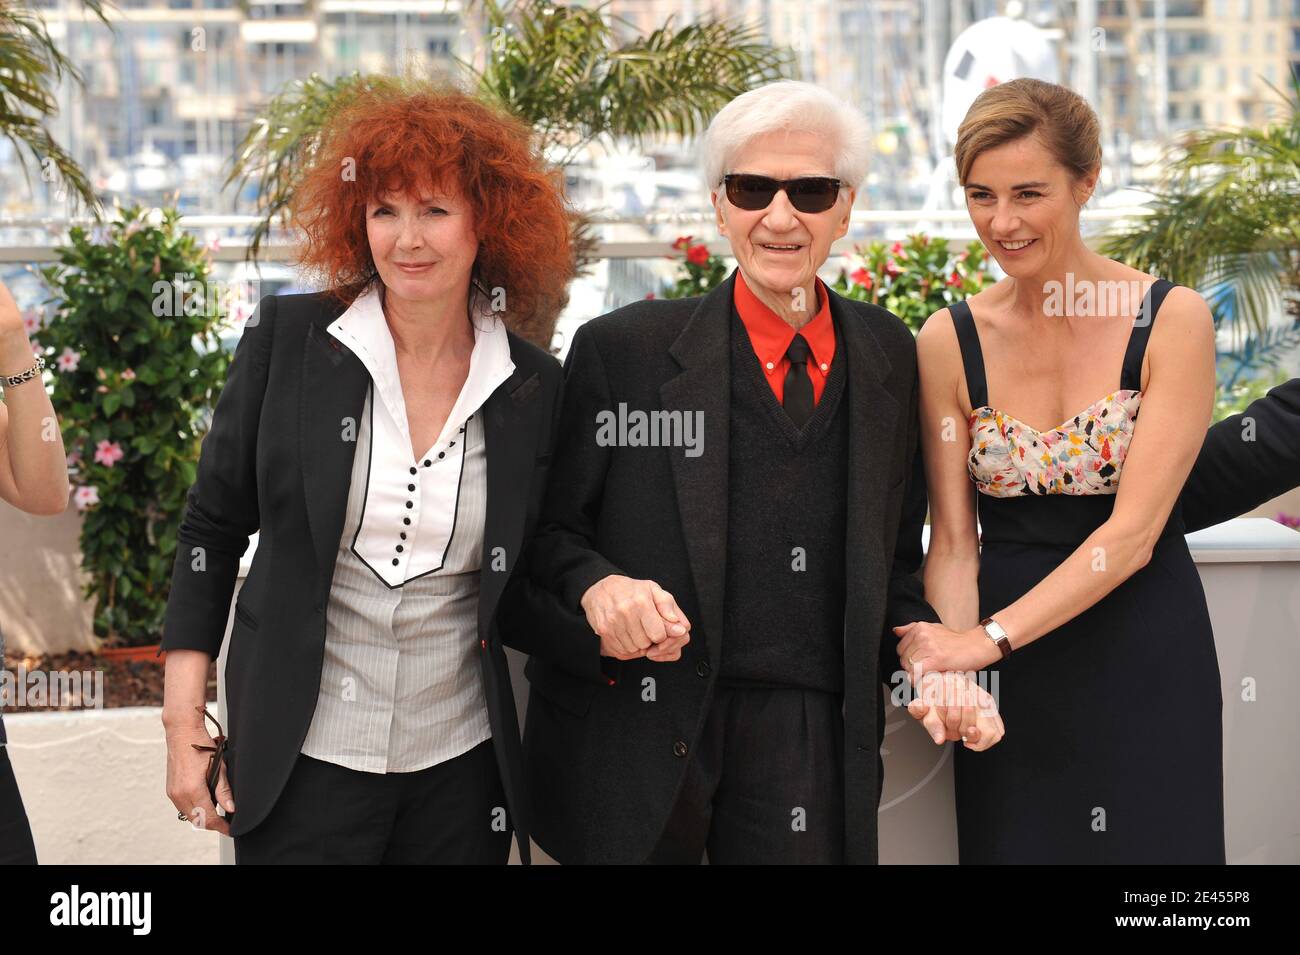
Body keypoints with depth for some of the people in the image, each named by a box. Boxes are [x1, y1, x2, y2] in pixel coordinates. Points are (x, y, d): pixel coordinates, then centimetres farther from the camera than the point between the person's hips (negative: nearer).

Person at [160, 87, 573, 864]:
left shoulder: (534, 385, -1)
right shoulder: (286, 340, -4)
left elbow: (531, 572, 10)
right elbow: (213, 528, 1)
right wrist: (184, 720, -1)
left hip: (462, 769, 1)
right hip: (301, 764, -1)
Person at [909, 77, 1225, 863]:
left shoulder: (1173, 320, -9)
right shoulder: (951, 341, -1)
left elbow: (1133, 532, -15)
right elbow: (953, 542, 0)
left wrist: (988, 638, -21)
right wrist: (950, 663, -19)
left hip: (1144, 665, -2)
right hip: (1008, 681, 2)